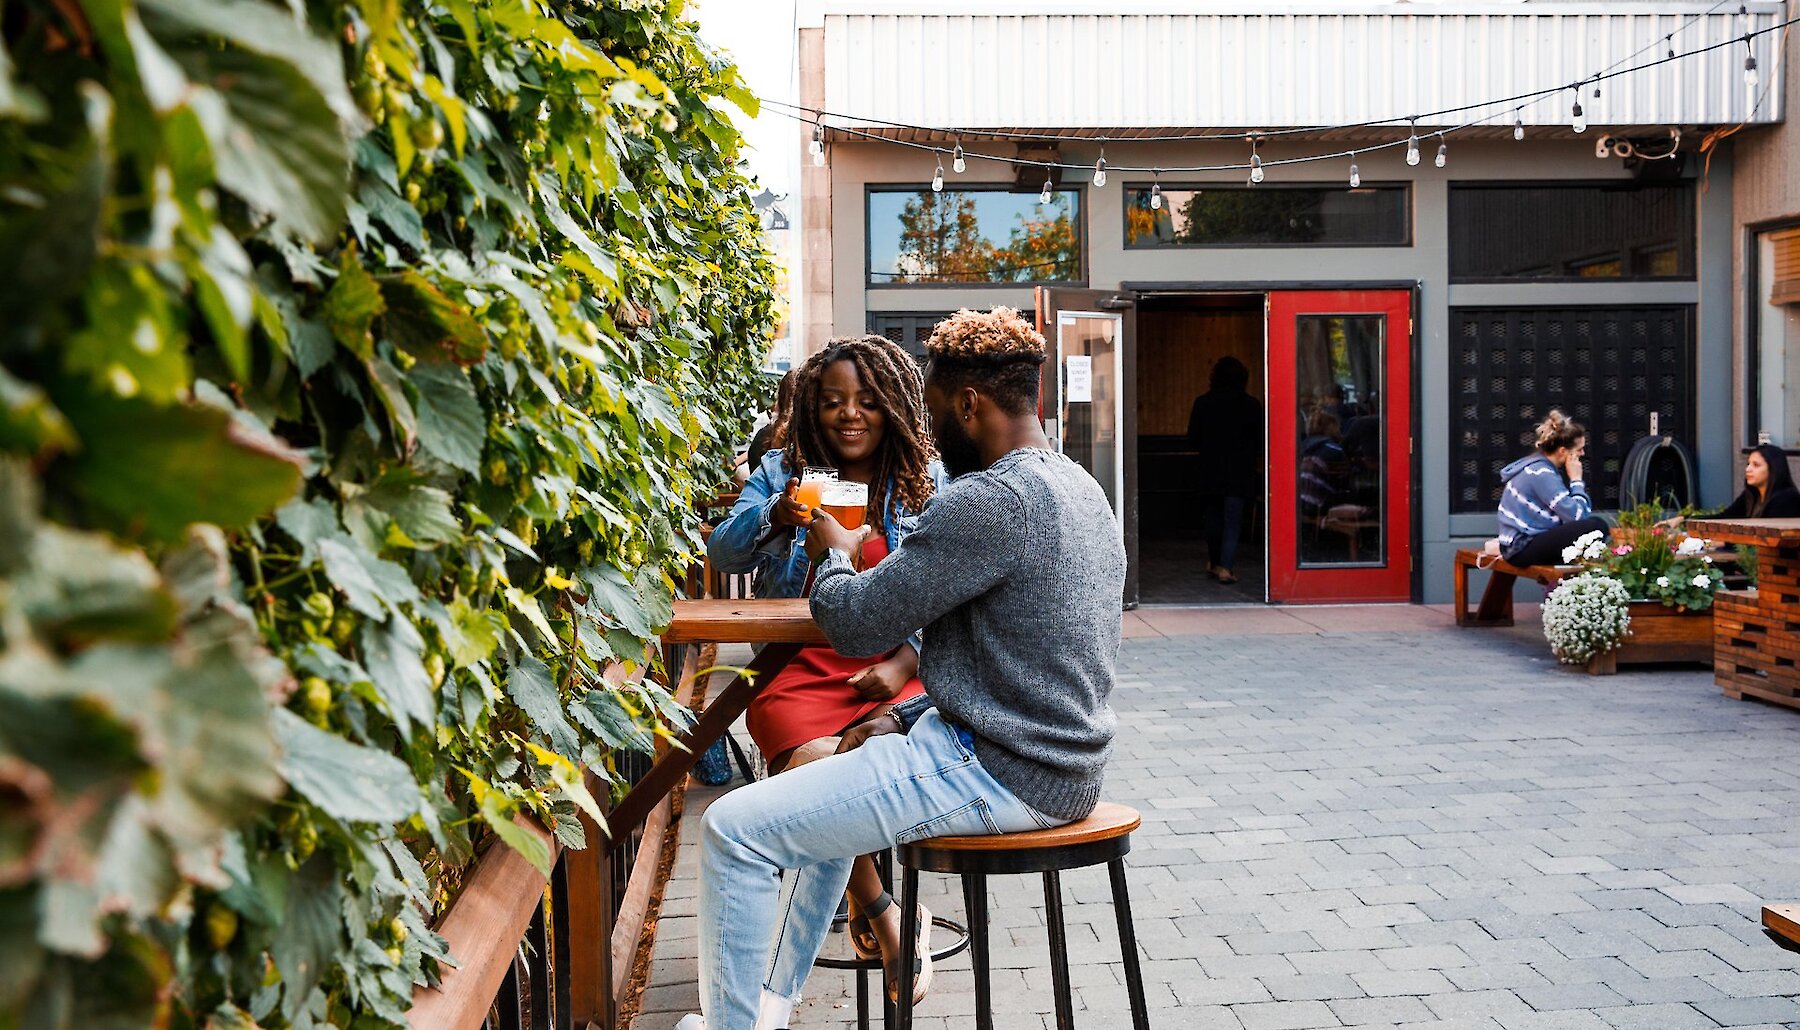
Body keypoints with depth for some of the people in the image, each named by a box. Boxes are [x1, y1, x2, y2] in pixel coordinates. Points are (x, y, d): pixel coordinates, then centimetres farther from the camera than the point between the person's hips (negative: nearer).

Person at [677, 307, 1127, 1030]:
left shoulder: (988, 502, -21)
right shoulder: (1080, 488, 11)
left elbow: (857, 624, -17)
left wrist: (833, 553, 5)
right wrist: (907, 718, 13)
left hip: (997, 775, -11)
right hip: (1057, 760, 11)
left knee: (734, 832, -6)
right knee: (834, 785, 31)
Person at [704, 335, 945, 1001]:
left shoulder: (927, 483, 8)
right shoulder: (783, 470, 11)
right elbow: (722, 555, 3)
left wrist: (903, 664, -13)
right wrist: (774, 518, -17)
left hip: (892, 669, 0)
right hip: (800, 668, 1)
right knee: (816, 764, -28)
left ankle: (869, 905, -6)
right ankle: (885, 916, -7)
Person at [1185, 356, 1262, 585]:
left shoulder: (1202, 403, -3)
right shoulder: (1250, 404, -5)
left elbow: (1193, 439, 1)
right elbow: (1260, 439, -1)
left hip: (1210, 470, 1)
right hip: (1240, 472, -1)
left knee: (1212, 517, 16)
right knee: (1233, 520, 1)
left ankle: (1214, 563, 25)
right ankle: (1226, 567, -6)